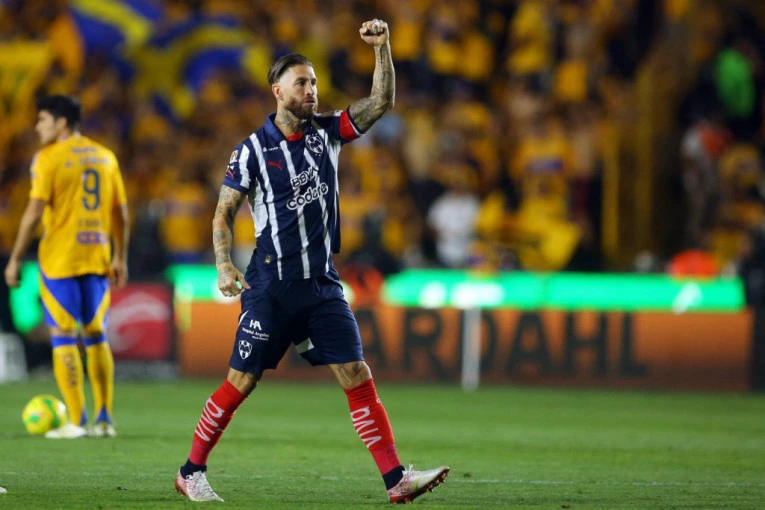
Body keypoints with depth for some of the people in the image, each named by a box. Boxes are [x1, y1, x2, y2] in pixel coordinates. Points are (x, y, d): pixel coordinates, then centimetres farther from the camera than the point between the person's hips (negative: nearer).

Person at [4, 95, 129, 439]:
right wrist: (119, 259, 18)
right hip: (97, 257, 6)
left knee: (63, 338, -1)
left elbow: (35, 212, -13)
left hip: (60, 260, -5)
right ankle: (104, 419, 10)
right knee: (96, 336, 13)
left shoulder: (49, 158, -8)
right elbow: (120, 213, 11)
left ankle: (77, 422, -4)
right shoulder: (105, 157, 11)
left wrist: (15, 259, -8)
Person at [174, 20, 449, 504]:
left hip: (322, 283, 3)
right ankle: (192, 472, 14)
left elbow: (382, 102, 1)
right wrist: (224, 266, -13)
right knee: (241, 382, -1)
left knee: (357, 375, -6)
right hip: (271, 284, -3)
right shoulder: (252, 150, -3)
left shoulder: (327, 132, 7)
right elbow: (224, 213, 2)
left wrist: (382, 48, -13)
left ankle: (396, 479, -9)